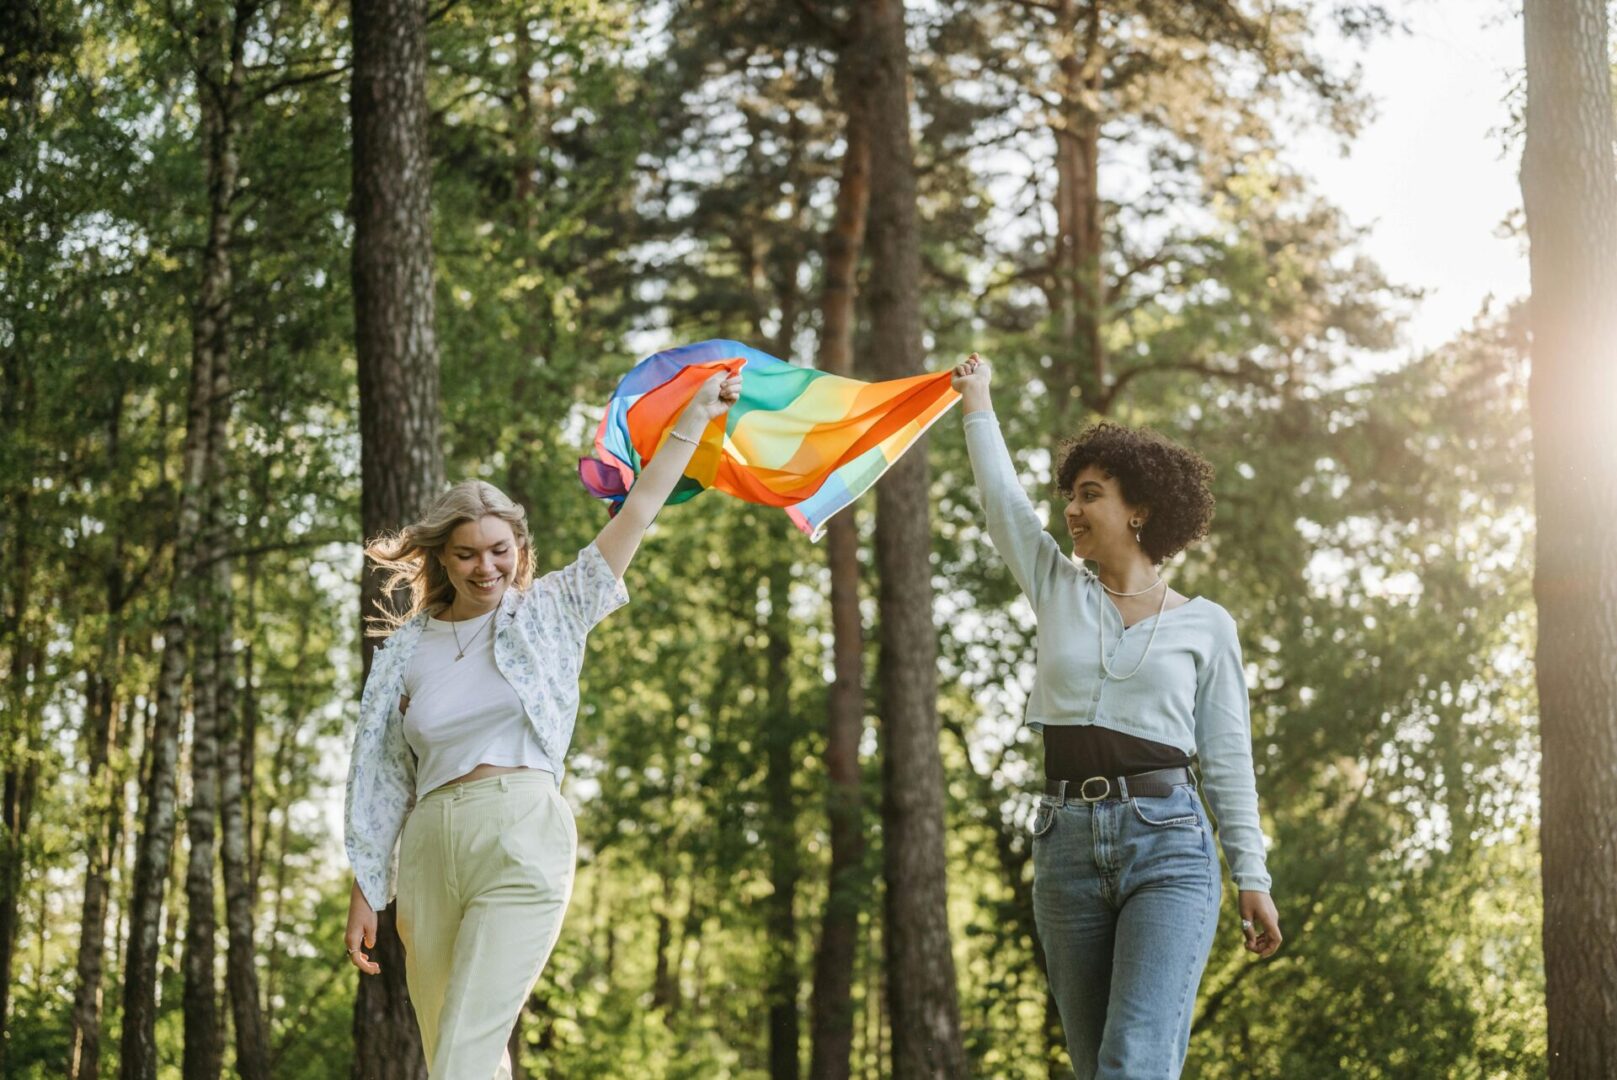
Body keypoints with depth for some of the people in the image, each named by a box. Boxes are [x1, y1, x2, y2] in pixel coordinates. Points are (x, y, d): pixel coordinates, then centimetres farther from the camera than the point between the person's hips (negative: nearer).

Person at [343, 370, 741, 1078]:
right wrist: (365, 891, 10)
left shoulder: (547, 614, 8)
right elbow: (382, 779, 14)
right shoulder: (405, 650, 13)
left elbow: (639, 509, 9)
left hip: (522, 839, -3)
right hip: (431, 846, 4)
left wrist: (698, 412, 9)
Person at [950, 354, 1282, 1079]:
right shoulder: (1057, 591, 14)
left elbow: (1227, 759, 6)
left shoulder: (1204, 625, 5)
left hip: (1167, 844, -4)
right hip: (1067, 845, 4)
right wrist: (977, 402, 24)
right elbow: (1001, 496, 15)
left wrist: (1252, 877, 2)